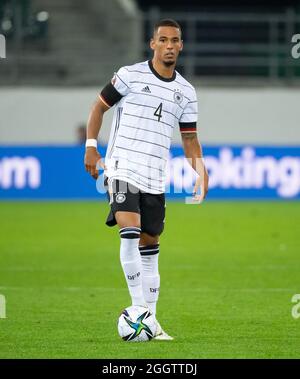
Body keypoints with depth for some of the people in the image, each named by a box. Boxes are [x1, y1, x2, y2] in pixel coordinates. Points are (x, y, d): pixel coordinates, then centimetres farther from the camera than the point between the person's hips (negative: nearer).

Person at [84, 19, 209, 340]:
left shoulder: (186, 91, 11)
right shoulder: (130, 75, -2)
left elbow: (189, 137, 17)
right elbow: (99, 106, 5)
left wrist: (200, 171, 3)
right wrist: (91, 147, -5)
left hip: (155, 178, 5)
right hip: (123, 167, -5)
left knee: (149, 245, 8)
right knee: (130, 233, -22)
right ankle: (140, 308, -22)